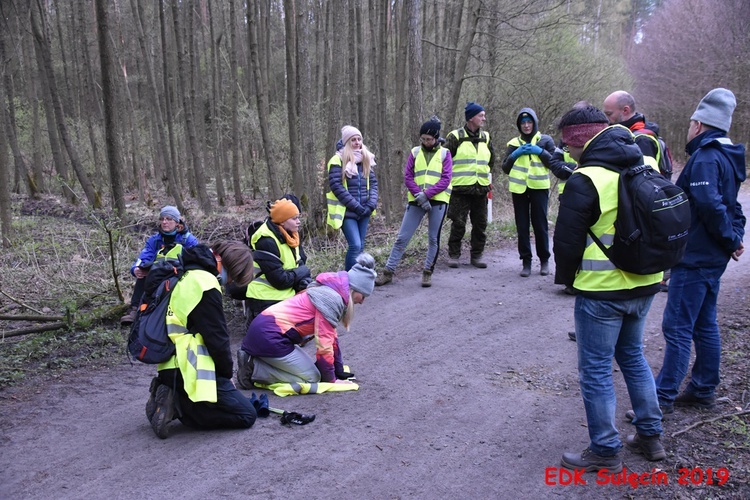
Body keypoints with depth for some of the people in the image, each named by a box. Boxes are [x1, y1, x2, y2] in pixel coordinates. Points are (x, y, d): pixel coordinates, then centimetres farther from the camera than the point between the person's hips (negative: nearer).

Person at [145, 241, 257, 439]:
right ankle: (176, 406, -8)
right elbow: (217, 339, -16)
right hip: (190, 371, -10)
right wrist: (227, 373, 1)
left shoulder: (186, 276, 13)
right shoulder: (205, 284, -17)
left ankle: (172, 398, 7)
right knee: (246, 415, -4)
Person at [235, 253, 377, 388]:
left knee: (309, 366, 18)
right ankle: (253, 369, -7)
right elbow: (324, 342, -16)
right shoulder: (332, 299, -17)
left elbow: (331, 336, 20)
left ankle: (252, 358, 11)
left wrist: (338, 371, 21)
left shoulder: (330, 291, 14)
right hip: (269, 335, -10)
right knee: (311, 377, -1)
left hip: (265, 328, 10)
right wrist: (330, 379, -4)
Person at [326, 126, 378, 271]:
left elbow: (373, 182, 12)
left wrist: (371, 203, -4)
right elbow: (335, 185, -14)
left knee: (360, 247, 9)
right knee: (355, 245, -14)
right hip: (347, 211, -6)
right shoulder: (338, 160, -7)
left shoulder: (366, 159, 12)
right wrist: (355, 205, -16)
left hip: (364, 211, 6)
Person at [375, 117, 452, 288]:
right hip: (416, 201, 1)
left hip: (438, 201, -1)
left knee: (433, 239, 6)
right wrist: (419, 194, -13)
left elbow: (445, 180, -6)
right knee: (402, 238, 1)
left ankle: (428, 272, 18)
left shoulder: (444, 154, 3)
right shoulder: (415, 152, 8)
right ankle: (388, 272, 8)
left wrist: (426, 194, -16)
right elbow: (408, 177, 3)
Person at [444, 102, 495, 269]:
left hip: (481, 189, 5)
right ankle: (453, 255, 10)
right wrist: (451, 176, 1)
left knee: (480, 224, 7)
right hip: (460, 188, -5)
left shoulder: (485, 137, 13)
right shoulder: (456, 136, -4)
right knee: (458, 224, -2)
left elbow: (491, 160, 27)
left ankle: (477, 256, 17)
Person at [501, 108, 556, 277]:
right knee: (522, 226, 1)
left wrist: (540, 151, -9)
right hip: (519, 188, 2)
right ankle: (526, 262, 7)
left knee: (540, 224, -2)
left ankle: (544, 260, 12)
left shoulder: (545, 140, 8)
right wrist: (515, 154, -4)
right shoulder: (514, 143, 14)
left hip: (539, 187, -2)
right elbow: (505, 168, 10)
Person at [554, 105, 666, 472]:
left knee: (596, 369, 4)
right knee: (633, 355, 23)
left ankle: (605, 453, 14)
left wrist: (565, 277, 4)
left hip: (602, 291, -8)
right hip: (645, 284, 8)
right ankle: (650, 436, 32)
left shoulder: (585, 180, -18)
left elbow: (567, 240, -13)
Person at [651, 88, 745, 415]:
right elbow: (730, 205, 21)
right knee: (705, 324, 16)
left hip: (695, 257, -10)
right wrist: (735, 236, 9)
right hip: (712, 257, 10)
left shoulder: (705, 158, -17)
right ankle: (703, 390, 27)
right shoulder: (726, 156, 15)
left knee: (677, 327, -5)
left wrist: (730, 240, -14)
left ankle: (663, 396, 1)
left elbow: (710, 205, -27)